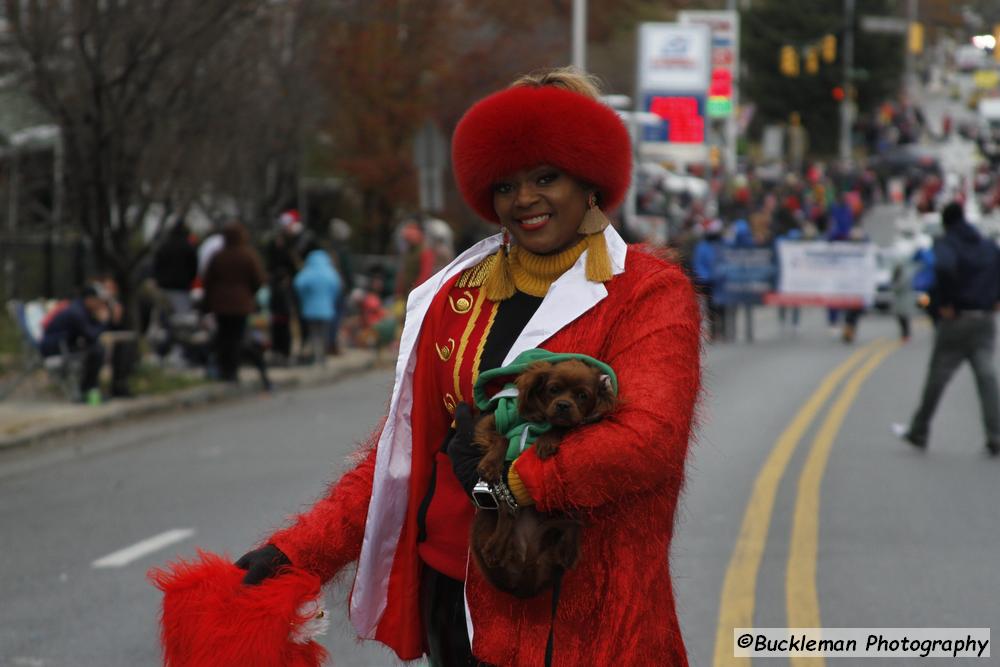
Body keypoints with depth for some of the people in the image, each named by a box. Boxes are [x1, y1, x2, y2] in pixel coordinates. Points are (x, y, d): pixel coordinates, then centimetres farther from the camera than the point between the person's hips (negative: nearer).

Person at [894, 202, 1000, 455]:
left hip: (956, 319, -4)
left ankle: (918, 432, 17)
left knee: (936, 378, 6)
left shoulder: (945, 244, -6)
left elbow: (944, 267, -27)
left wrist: (944, 303, -19)